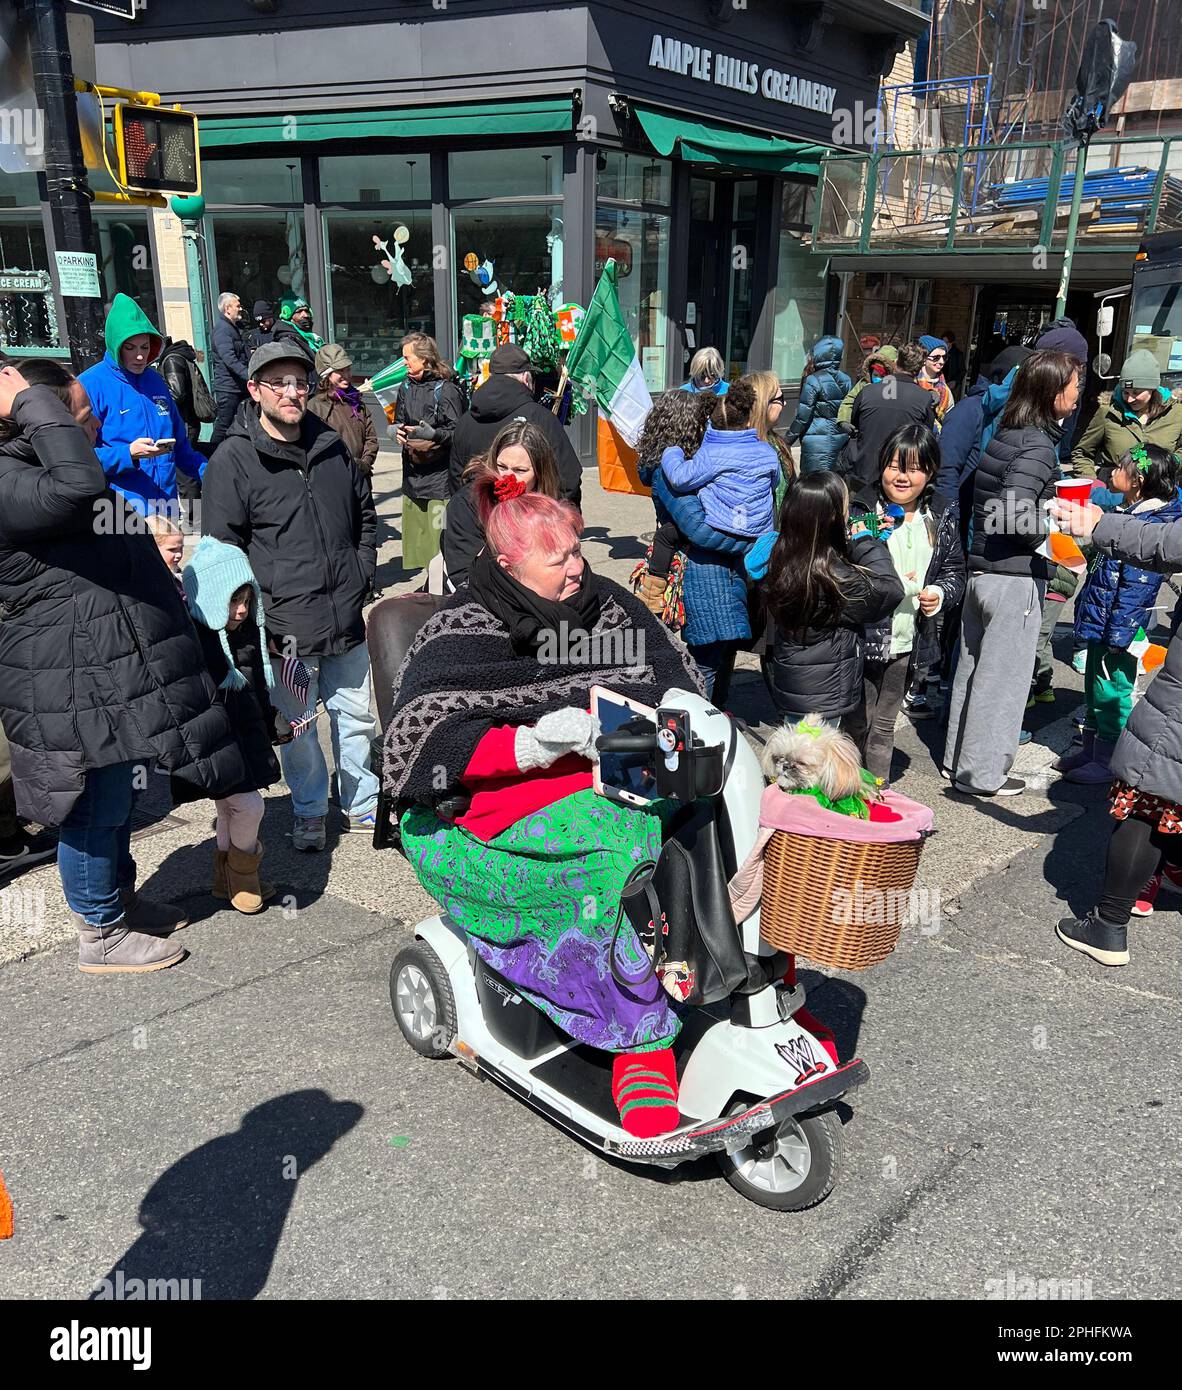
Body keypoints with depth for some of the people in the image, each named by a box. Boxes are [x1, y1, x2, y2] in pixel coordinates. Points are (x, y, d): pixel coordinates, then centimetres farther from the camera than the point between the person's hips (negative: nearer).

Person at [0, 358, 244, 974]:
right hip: (73, 690, -10)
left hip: (118, 675, 10)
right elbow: (75, 485, -43)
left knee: (115, 797, 22)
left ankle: (119, 899, 40)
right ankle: (101, 935, 20)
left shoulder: (67, 471, 14)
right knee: (95, 809, 3)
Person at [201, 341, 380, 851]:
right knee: (297, 728, 8)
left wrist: (362, 574, 11)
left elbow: (365, 514, 22)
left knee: (356, 718, 16)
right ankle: (309, 810, 30)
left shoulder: (332, 447, 8)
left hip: (347, 618, 5)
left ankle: (362, 804, 34)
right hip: (285, 629, -4)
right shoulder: (233, 461, -8)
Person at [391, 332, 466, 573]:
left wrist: (434, 434, -28)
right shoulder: (406, 387, 12)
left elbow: (457, 431, -12)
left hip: (439, 471, -7)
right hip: (412, 471, 7)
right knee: (416, 530, 11)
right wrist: (396, 430, 0)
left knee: (439, 531, -9)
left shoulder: (445, 389, -10)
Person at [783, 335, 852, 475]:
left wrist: (788, 440, -3)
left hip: (817, 441, -6)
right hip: (841, 439, 7)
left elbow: (803, 416, -11)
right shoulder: (847, 381, 7)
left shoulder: (813, 381, -12)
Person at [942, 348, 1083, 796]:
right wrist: (1051, 535, -13)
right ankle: (982, 773, 12)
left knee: (973, 668, 16)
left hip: (980, 571, 8)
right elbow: (1013, 512, -27)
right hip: (1015, 579, -8)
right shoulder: (1037, 445, -16)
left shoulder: (1005, 434, 8)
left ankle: (958, 757, 28)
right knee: (1002, 676, 2)